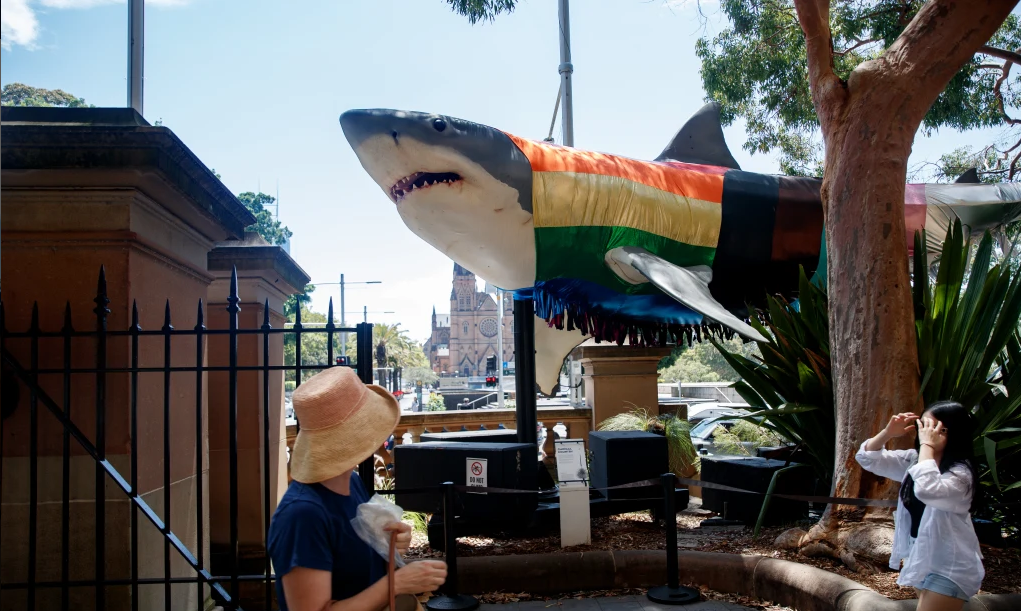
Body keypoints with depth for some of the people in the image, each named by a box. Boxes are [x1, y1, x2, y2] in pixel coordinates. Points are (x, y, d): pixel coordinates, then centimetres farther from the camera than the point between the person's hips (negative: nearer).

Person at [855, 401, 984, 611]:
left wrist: (927, 445, -34)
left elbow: (927, 491, -43)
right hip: (921, 557, 8)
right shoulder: (913, 460, 1)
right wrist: (888, 433, -14)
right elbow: (867, 458, 3)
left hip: (949, 566, -8)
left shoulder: (960, 473, -23)